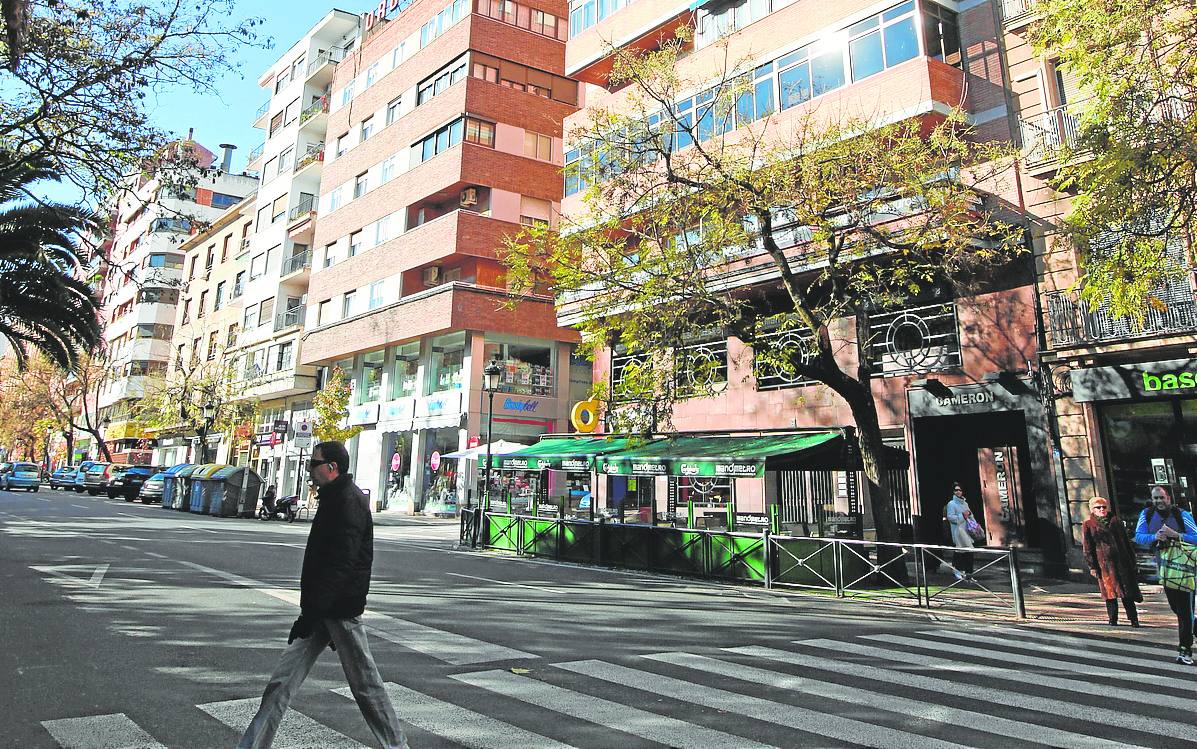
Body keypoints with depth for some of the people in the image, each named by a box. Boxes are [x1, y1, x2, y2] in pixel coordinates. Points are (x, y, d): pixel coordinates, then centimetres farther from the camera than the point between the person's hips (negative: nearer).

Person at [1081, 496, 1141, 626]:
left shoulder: (1115, 521, 11)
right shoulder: (1088, 525, 2)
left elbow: (1126, 541, 15)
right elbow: (1087, 548, 0)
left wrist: (1132, 560, 10)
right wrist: (1092, 566, -5)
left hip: (1122, 561, 2)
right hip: (1104, 563, -2)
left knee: (1127, 592, 3)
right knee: (1110, 591, 0)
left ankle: (1134, 619, 10)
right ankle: (1113, 619, 8)